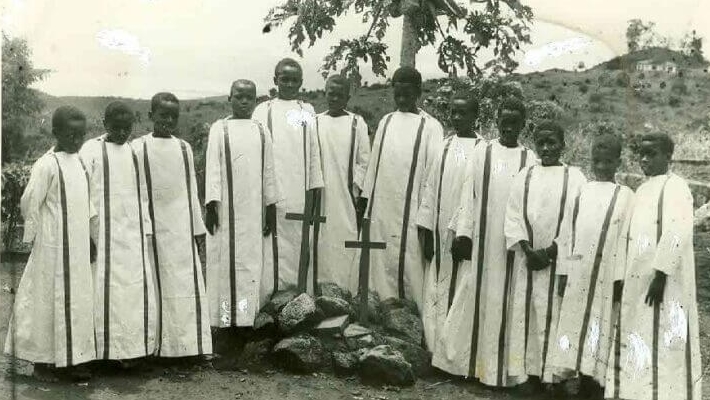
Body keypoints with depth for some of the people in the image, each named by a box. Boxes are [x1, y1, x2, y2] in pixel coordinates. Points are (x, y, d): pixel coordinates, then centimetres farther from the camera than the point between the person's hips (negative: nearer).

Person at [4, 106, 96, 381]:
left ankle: (72, 359, 19)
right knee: (49, 299, 1)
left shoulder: (79, 161, 9)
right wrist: (32, 237, -5)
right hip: (54, 247, -7)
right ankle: (42, 361, 14)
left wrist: (89, 236, 14)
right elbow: (29, 203, -12)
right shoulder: (47, 165, -13)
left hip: (78, 247, 7)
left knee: (78, 301, 10)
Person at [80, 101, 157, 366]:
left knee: (137, 290, 3)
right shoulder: (91, 151, -3)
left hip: (133, 234, 5)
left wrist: (146, 230, 10)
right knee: (106, 291, -2)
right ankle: (105, 350, 8)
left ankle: (131, 348, 13)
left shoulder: (134, 152, 12)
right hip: (104, 233, -4)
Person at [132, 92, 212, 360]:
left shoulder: (184, 148, 10)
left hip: (181, 228, 3)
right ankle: (158, 345, 12)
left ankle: (188, 343, 10)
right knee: (158, 285, 2)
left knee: (188, 285, 2)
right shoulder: (138, 148, 0)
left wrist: (197, 228, 12)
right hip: (153, 227, -3)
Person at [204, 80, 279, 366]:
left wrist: (271, 207, 8)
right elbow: (212, 168, -2)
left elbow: (268, 171, 12)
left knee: (251, 263, 4)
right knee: (224, 264, -2)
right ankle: (222, 325, 1)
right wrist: (211, 204, -10)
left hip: (253, 209, 3)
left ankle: (244, 320, 12)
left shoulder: (261, 132, 11)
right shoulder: (220, 129, 3)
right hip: (226, 209, -3)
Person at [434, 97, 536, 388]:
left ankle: (504, 366, 13)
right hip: (481, 239, 0)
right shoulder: (481, 152, 5)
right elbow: (468, 194, 2)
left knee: (507, 301, 4)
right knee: (475, 296, 3)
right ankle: (468, 360, 13)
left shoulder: (530, 159, 5)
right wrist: (462, 234, -6)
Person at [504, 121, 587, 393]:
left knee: (556, 315, -2)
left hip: (561, 260, -2)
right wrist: (527, 250, -9)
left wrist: (550, 251, -12)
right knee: (527, 312, 2)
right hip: (527, 258, 3)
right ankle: (531, 372, 10)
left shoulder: (574, 177, 2)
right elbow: (513, 216, 4)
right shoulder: (524, 176, 9)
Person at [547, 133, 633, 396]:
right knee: (573, 321, 1)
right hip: (577, 273, 2)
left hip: (607, 275, -2)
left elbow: (625, 240, -1)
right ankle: (571, 374, 5)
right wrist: (562, 273, 1)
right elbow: (566, 235, 7)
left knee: (600, 323, 2)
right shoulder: (579, 192, 9)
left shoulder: (625, 196, 4)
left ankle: (592, 376, 10)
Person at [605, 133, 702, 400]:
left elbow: (677, 233, -17)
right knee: (638, 343, 10)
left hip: (663, 280, -8)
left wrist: (661, 273, -23)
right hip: (637, 282, 8)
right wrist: (621, 277, 13)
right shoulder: (642, 190, 17)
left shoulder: (675, 186, -6)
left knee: (662, 344, -5)